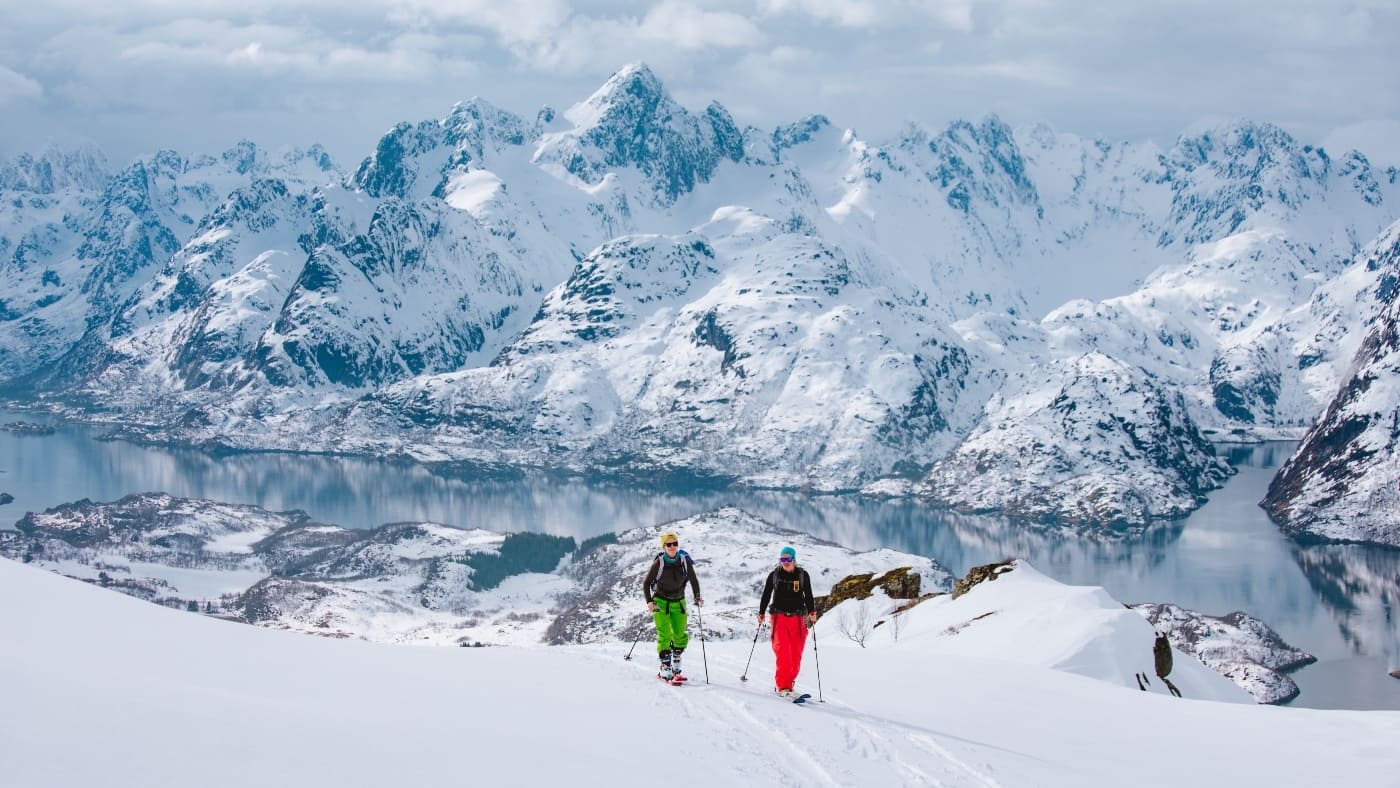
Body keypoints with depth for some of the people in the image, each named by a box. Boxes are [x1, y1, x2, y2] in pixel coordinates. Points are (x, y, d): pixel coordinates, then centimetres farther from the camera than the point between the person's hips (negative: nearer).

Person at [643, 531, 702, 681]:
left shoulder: (684, 561, -7)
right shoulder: (659, 563, -14)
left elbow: (693, 580, 5)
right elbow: (646, 584, -7)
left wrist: (697, 597, -6)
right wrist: (649, 601, -19)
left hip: (678, 603, 3)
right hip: (660, 602, -3)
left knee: (680, 636, 5)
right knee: (665, 635, -12)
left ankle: (676, 669, 18)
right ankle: (665, 669, -8)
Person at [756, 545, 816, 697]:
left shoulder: (802, 575, 7)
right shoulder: (774, 575, 7)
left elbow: (808, 595, 11)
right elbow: (766, 595, 13)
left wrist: (811, 612, -1)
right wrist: (761, 613, 11)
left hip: (798, 618, 1)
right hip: (779, 616, -1)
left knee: (796, 654, -1)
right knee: (782, 651, -15)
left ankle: (789, 682, 14)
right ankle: (782, 686, -17)